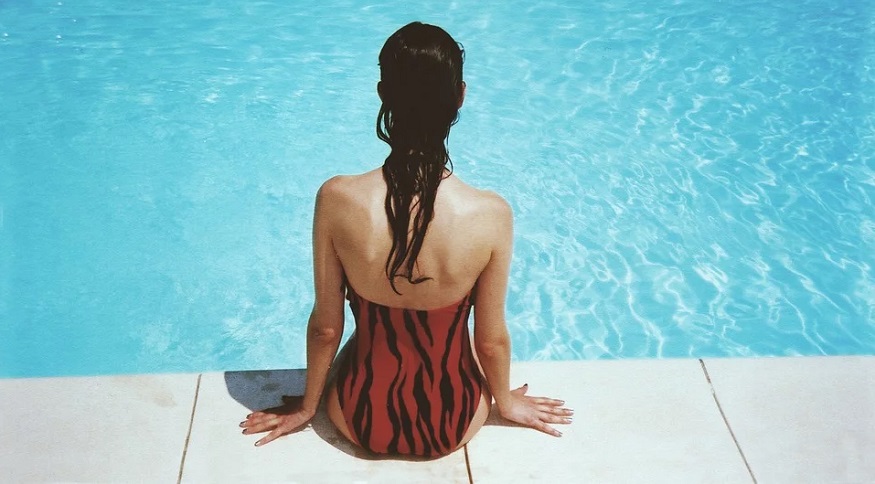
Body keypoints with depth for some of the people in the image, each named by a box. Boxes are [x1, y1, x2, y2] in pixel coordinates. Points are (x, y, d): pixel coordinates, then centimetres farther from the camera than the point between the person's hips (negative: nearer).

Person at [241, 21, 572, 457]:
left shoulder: (337, 200, -25)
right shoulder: (491, 214, -26)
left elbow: (325, 328, -12)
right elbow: (492, 341, -12)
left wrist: (307, 407, 8)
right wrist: (507, 401, 11)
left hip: (362, 420, 1)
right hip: (453, 425, 0)